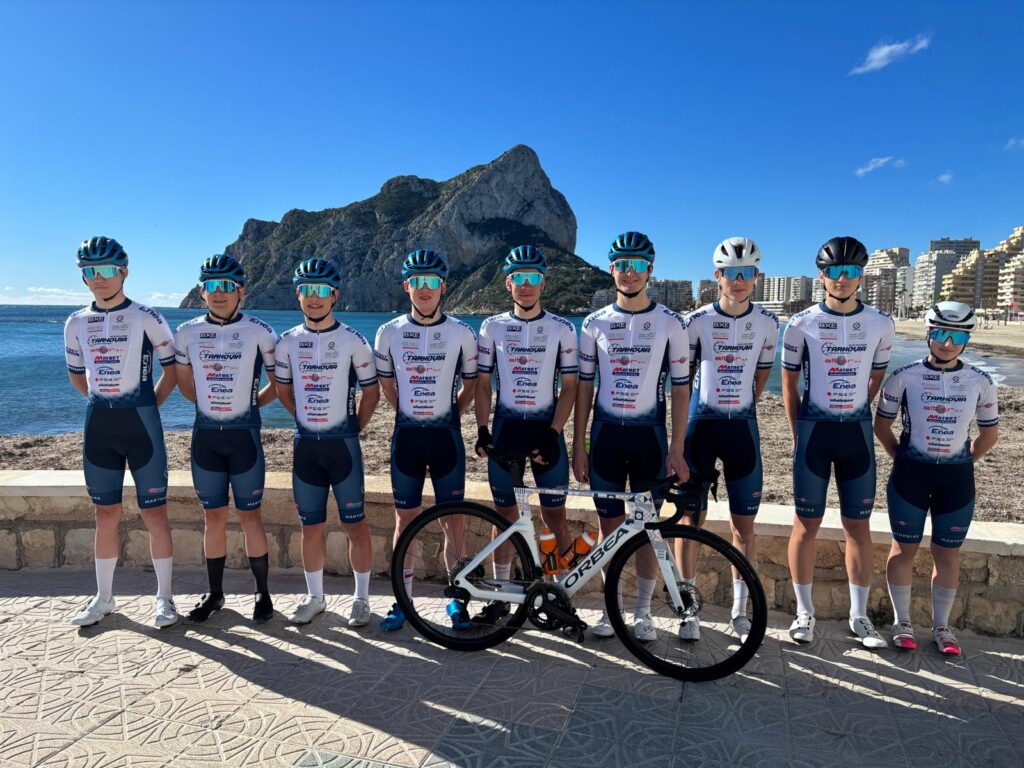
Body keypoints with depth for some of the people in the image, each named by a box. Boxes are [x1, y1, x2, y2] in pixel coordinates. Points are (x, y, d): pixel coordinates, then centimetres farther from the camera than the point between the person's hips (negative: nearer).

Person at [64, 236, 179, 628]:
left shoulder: (147, 319, -5)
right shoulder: (76, 323, 8)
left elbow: (172, 367, 2)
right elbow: (76, 374, 20)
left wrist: (147, 405, 0)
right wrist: (105, 402, 12)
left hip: (141, 422, -4)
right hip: (98, 424, 4)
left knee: (154, 514, 0)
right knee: (106, 514, 12)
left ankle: (164, 598, 12)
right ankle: (103, 597, 25)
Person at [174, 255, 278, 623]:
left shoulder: (260, 332, -6)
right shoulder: (187, 332, 3)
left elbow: (277, 382, 4)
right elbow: (184, 383, 16)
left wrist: (249, 402, 2)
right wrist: (212, 402, 10)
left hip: (244, 434, -3)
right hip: (205, 435, 3)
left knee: (249, 516, 3)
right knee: (213, 517, 11)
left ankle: (262, 593, 17)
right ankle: (215, 593, 25)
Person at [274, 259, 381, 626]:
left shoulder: (353, 340, -4)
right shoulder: (288, 341, 4)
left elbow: (371, 391, 3)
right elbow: (283, 389, 17)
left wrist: (353, 429, 3)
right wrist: (310, 420, 11)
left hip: (343, 444, -3)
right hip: (305, 445, 3)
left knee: (355, 524, 2)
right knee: (311, 526, 11)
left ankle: (361, 598, 16)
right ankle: (314, 596, 26)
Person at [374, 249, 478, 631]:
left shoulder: (461, 332, -2)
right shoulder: (389, 332, 0)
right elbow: (386, 384, 13)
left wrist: (448, 414, 6)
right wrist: (410, 414, 11)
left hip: (446, 436, -1)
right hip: (406, 436, 1)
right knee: (406, 519, 8)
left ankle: (457, 598, 20)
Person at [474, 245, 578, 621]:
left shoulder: (562, 329, 1)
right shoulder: (492, 327, 5)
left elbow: (569, 386, -1)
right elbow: (483, 383, 7)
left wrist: (553, 434, -11)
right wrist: (482, 429, -3)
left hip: (545, 430, -1)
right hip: (505, 429, 2)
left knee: (554, 516, 1)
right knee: (506, 514, 9)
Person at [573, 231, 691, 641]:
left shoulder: (670, 323, 0)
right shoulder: (595, 323, 3)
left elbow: (680, 389, 0)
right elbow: (584, 386, 5)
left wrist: (677, 449, -5)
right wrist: (578, 446, 1)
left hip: (649, 435, -1)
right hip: (606, 434, 1)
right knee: (610, 524, 8)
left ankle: (643, 611, 21)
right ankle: (611, 608, 22)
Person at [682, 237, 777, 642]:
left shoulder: (767, 323, 2)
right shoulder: (697, 320, -5)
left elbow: (762, 372, 14)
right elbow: (682, 376, 2)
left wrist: (743, 407, 10)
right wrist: (684, 423, 2)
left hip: (742, 427, 2)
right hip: (701, 425, -2)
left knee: (744, 524, 6)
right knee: (692, 518, 3)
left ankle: (740, 611, 21)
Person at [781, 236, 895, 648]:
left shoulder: (880, 324, 3)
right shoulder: (802, 323, -2)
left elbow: (876, 379, 13)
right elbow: (789, 384, 3)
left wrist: (852, 417, 9)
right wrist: (800, 434, 2)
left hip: (858, 431, 2)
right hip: (814, 430, -2)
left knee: (858, 526, 7)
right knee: (807, 524, 4)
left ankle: (859, 614, 21)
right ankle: (804, 612, 16)